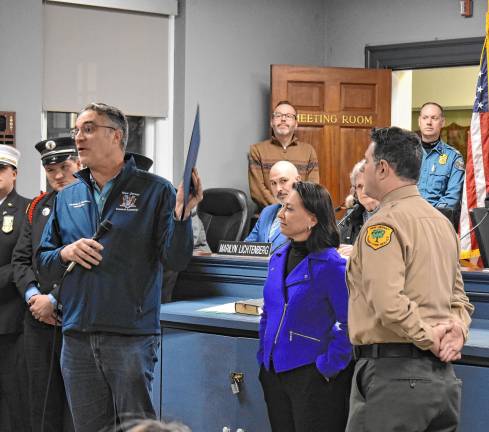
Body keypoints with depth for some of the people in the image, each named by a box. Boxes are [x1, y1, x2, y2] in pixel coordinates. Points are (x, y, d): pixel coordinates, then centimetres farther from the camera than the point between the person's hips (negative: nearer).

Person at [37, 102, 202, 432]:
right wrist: (66, 253, -6)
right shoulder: (68, 197, 12)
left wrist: (181, 214, -26)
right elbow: (43, 261, 15)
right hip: (77, 339, 5)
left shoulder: (155, 191, -3)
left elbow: (176, 260, -10)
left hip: (131, 337, -5)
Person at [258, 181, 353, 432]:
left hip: (312, 376, -7)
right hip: (274, 373, 7)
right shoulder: (278, 259, 8)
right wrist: (264, 357, 11)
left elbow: (350, 324, -19)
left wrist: (329, 367, -17)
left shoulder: (331, 265, -15)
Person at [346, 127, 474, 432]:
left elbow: (387, 302, -23)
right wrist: (457, 329, 4)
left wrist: (429, 337, -12)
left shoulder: (384, 223, -12)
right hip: (442, 374, 9)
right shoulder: (442, 221, 16)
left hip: (394, 373, -9)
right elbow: (458, 294, 20)